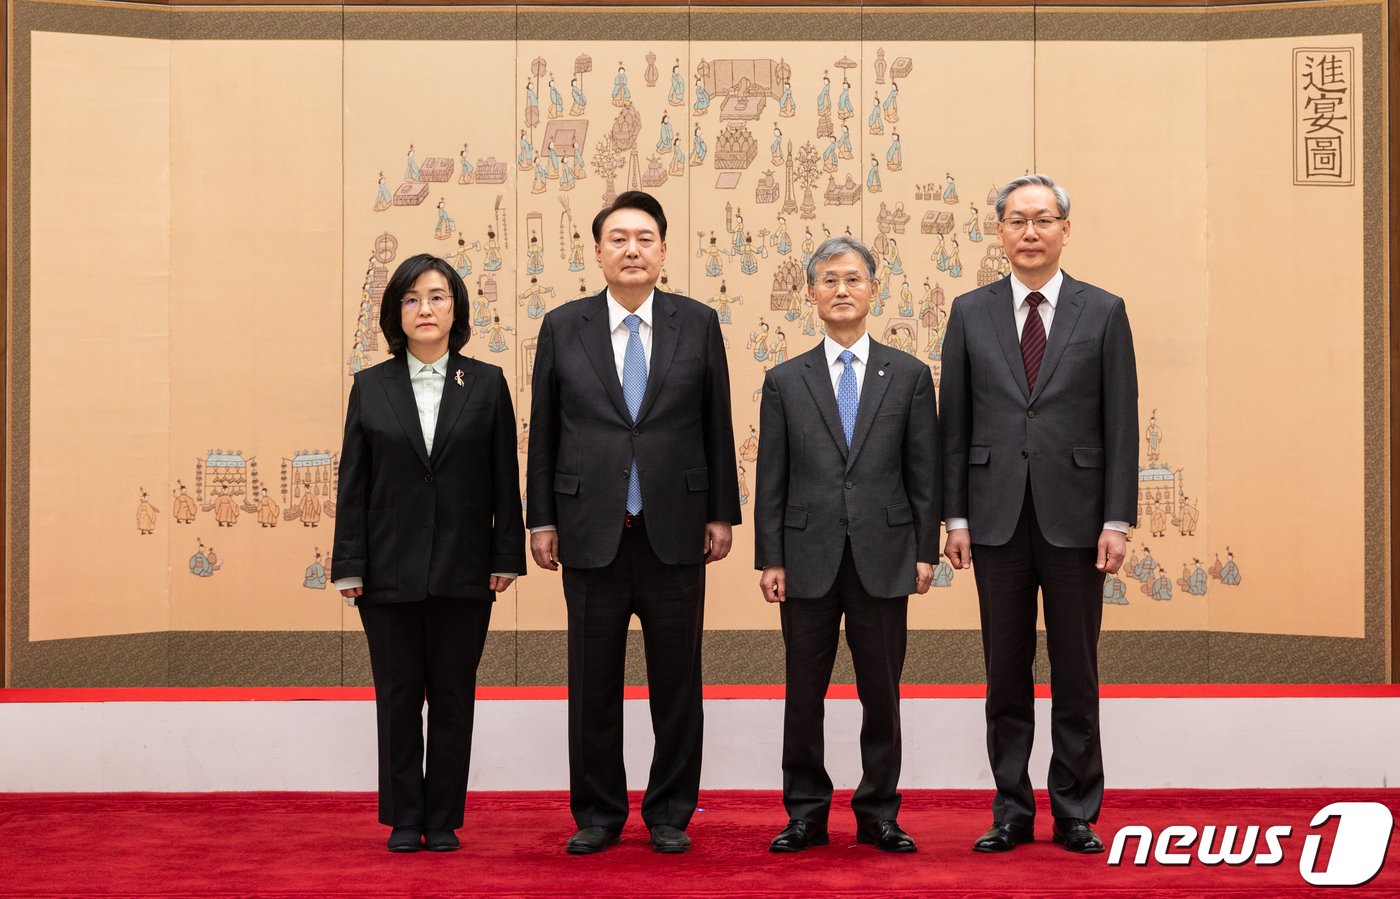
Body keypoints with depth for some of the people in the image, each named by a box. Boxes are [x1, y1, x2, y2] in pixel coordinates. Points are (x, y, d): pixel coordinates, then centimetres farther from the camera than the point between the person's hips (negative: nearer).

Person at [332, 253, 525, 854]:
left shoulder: (486, 384, 4)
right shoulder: (371, 387, 4)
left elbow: (504, 478, 3)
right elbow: (353, 483, 3)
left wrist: (506, 558, -3)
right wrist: (348, 567, -2)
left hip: (462, 572, 0)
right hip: (390, 571, 0)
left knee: (453, 697, 5)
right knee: (397, 696, 5)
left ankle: (443, 820, 14)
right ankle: (404, 820, 15)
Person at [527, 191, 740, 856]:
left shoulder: (698, 324, 4)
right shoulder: (562, 327, 4)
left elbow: (717, 426, 6)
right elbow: (544, 432, 6)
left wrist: (721, 514, 3)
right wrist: (541, 520, 2)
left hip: (675, 532, 0)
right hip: (592, 533, 0)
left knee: (676, 684, 6)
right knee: (592, 686, 7)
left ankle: (670, 814, 19)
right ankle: (597, 814, 19)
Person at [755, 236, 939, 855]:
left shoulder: (909, 375, 6)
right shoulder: (785, 381, 7)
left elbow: (924, 473, 5)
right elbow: (771, 478, 5)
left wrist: (926, 551, -1)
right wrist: (770, 559, -1)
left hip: (883, 558, 0)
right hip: (809, 559, 0)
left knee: (881, 694, 6)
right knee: (804, 694, 6)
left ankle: (878, 814, 17)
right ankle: (807, 814, 17)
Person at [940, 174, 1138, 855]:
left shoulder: (1103, 312, 3)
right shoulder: (971, 313, 6)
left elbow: (1121, 423, 0)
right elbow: (954, 422, 6)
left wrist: (1118, 520, -6)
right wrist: (955, 517, 0)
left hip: (1074, 516, -1)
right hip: (998, 517, 1)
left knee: (1075, 676, 5)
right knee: (1006, 675, 7)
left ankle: (1075, 814, 15)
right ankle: (1011, 813, 16)